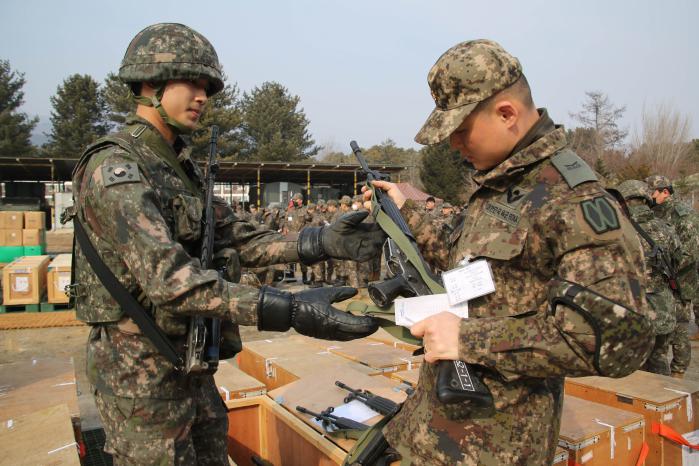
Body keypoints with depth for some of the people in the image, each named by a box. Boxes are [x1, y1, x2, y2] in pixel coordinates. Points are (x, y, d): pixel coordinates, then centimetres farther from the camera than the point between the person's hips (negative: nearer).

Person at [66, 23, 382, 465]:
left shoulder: (183, 166, 10)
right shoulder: (114, 167, -19)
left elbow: (239, 240, 5)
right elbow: (168, 277, -32)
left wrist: (320, 242, -9)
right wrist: (290, 310, -40)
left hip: (189, 362, 8)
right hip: (140, 368, -8)